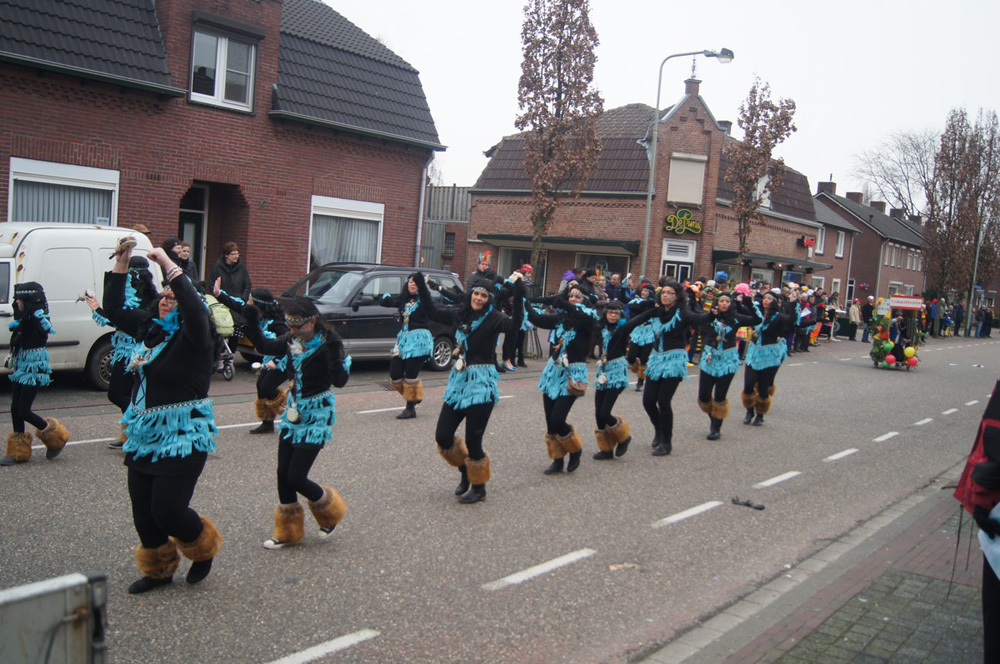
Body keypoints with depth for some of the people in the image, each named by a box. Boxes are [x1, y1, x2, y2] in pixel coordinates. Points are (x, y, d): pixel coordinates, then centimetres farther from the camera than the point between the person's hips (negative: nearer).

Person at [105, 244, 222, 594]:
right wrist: (121, 262, 7)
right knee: (143, 511, 12)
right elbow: (113, 310, 16)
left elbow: (195, 310, -33)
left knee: (167, 510, -7)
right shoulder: (150, 328, 10)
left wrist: (169, 265, -29)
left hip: (182, 438, -7)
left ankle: (204, 549, 22)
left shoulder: (192, 335, -12)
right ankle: (158, 569, 32)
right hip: (144, 437, 8)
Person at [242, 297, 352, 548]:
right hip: (294, 412, 7)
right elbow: (264, 346, 9)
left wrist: (334, 352, -41)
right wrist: (252, 321, -4)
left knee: (295, 478, -6)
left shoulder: (327, 342, -19)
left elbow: (340, 381, -26)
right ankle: (288, 532, 25)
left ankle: (331, 510, 22)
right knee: (283, 474, 8)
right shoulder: (292, 339, -1)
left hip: (317, 415, -7)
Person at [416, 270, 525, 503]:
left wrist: (518, 295, -38)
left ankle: (478, 486, 20)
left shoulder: (493, 318, -8)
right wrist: (420, 282, 15)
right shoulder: (460, 314, 7)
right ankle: (465, 471, 33)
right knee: (443, 436, 6)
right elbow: (432, 311, 19)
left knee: (473, 440, -2)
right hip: (458, 380, 6)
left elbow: (513, 325, -28)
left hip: (481, 384, -6)